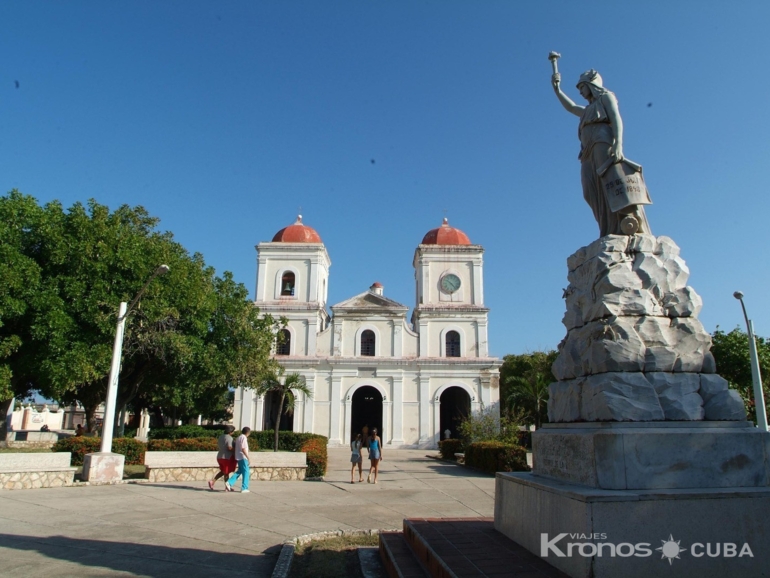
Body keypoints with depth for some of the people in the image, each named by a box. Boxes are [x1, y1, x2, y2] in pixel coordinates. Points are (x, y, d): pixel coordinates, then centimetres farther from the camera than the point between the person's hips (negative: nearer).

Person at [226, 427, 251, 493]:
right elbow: (243, 449, -22)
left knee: (240, 471, 18)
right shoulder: (244, 438, -14)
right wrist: (248, 458, -19)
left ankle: (229, 482, 7)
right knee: (246, 472, -1)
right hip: (243, 458, -9)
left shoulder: (238, 438, 15)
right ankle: (244, 488, 1)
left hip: (238, 457, 9)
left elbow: (235, 448, 18)